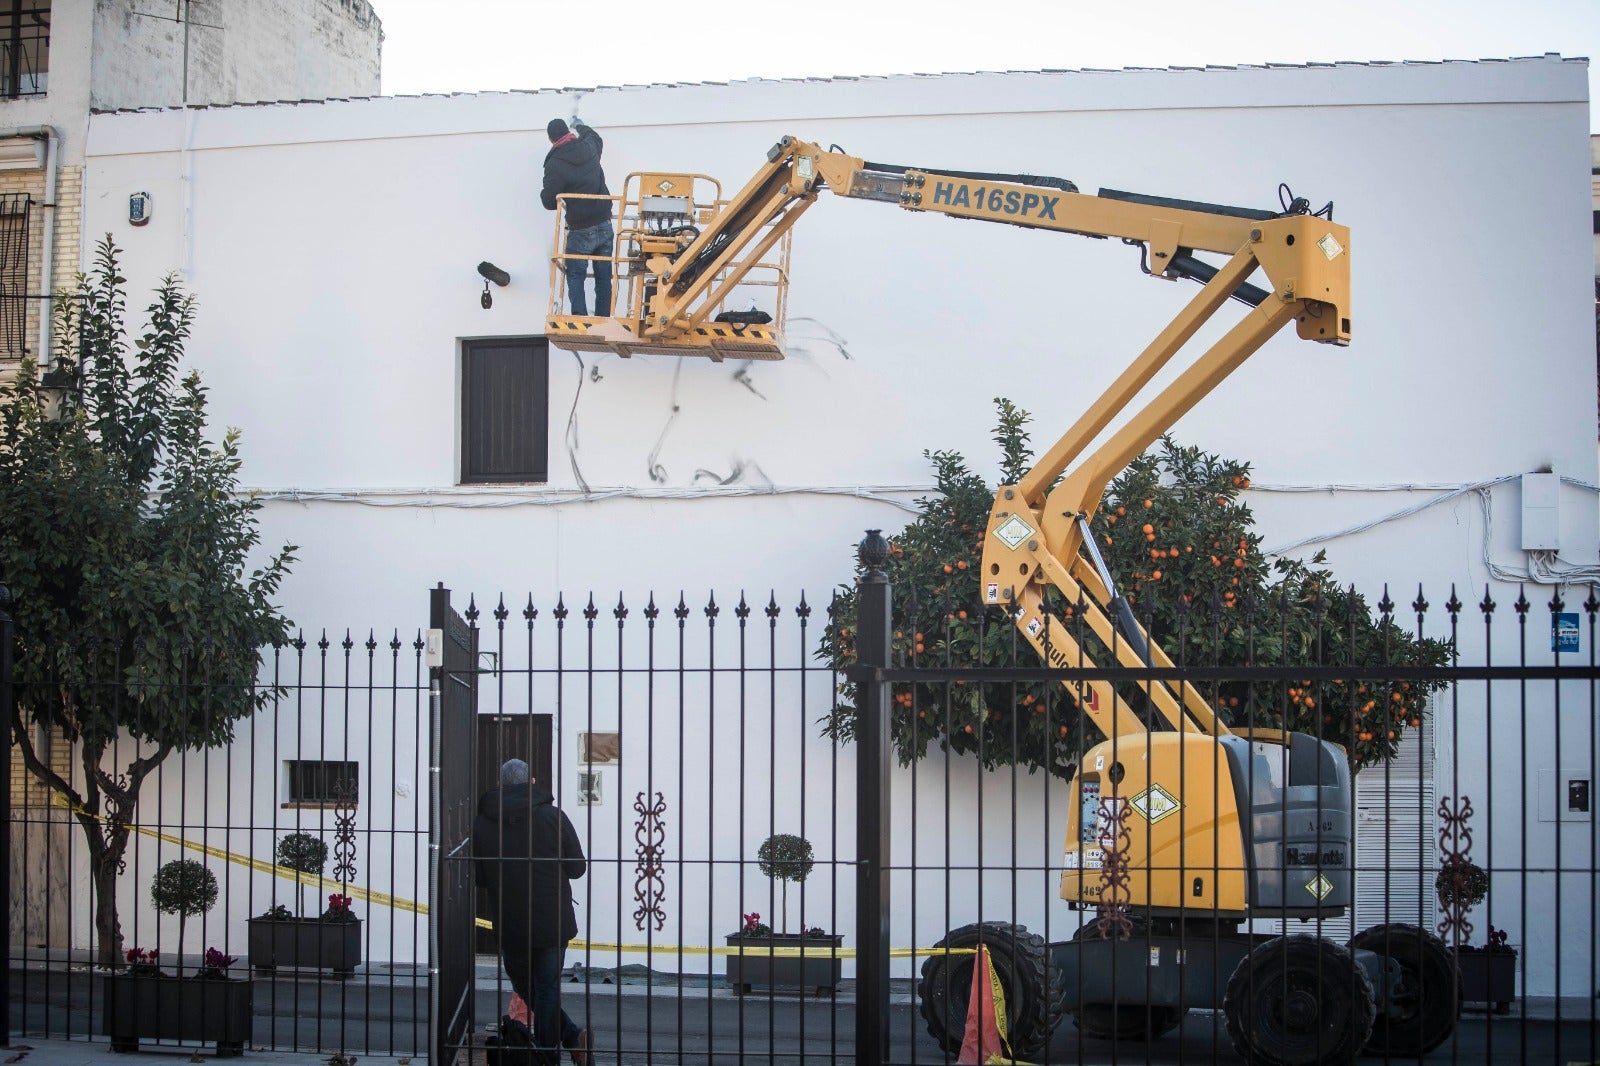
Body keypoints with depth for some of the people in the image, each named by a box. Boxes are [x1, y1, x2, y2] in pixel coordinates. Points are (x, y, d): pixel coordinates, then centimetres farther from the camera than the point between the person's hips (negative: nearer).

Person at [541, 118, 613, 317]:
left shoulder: (555, 164, -16)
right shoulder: (588, 147, 2)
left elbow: (549, 201, -13)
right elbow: (596, 138, 29)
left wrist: (544, 193, 9)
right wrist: (581, 127, 46)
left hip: (581, 231, -5)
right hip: (605, 226, 5)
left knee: (575, 277, 5)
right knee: (604, 278, 10)